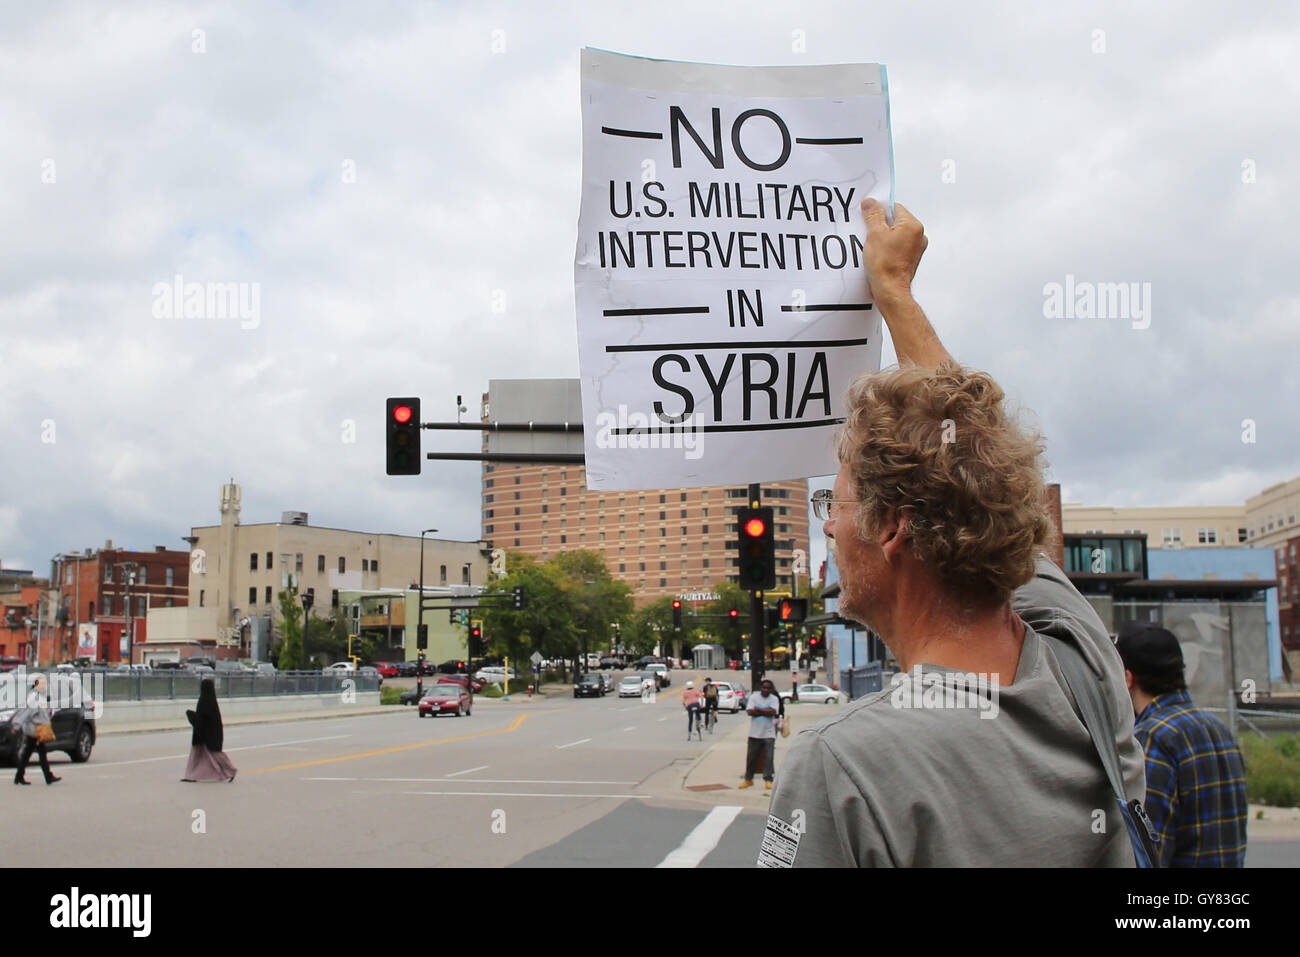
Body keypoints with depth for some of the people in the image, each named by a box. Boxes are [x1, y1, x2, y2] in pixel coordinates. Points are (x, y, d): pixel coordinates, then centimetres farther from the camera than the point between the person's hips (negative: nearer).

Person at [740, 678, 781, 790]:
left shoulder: (774, 699, 2)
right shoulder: (754, 697, 2)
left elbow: (773, 712, -15)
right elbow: (750, 712, -11)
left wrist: (758, 710, -10)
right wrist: (765, 711, -13)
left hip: (769, 733, -1)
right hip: (755, 733, 1)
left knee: (769, 757, -5)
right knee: (751, 757, 8)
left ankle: (768, 780, 0)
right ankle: (748, 779, 19)